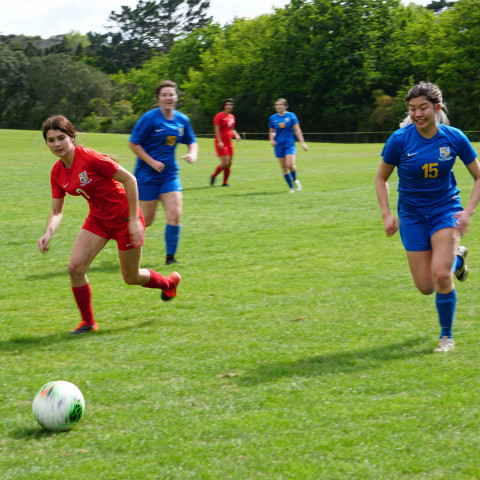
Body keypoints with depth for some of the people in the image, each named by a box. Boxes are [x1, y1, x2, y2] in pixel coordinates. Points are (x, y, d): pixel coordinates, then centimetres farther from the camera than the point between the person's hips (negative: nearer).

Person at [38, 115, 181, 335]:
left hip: (124, 217, -6)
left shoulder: (90, 158, -26)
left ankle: (169, 282, 41)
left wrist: (134, 219, -20)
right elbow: (56, 211, 1)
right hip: (98, 219, 6)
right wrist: (48, 233, -20)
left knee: (131, 278, 8)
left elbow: (129, 179, -21)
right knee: (75, 267, -12)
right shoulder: (57, 173, -5)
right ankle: (88, 322, 6)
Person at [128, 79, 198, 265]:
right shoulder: (149, 118, -13)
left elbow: (192, 141, 17)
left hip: (170, 174, 4)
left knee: (175, 215, -9)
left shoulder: (182, 120, 3)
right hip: (147, 175, -4)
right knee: (146, 220, 1)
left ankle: (170, 256, 3)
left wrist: (192, 154, -5)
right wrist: (152, 162, -16)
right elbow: (133, 143, -10)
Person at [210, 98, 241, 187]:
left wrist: (236, 135, 6)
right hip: (221, 143, -8)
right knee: (225, 163, -13)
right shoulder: (219, 116, -8)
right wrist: (219, 141, -20)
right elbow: (216, 130, -13)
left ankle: (225, 182, 13)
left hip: (229, 142, 8)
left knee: (229, 164, 5)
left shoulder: (232, 117, 15)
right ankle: (213, 176, 7)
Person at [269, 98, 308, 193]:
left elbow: (297, 130, -1)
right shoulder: (273, 118, 4)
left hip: (289, 144, -3)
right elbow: (271, 132, 15)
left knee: (290, 165, -18)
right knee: (284, 168, 3)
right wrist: (272, 140, -4)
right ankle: (291, 187, 15)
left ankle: (295, 180, 10)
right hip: (279, 146, 3)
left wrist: (302, 143, -5)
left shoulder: (291, 116, -2)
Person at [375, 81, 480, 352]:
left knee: (440, 275, -21)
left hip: (446, 210, -1)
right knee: (426, 287, 1)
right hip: (412, 215, 1)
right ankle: (456, 257, 37)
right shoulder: (400, 140, -13)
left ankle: (447, 335, 3)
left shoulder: (454, 138, -12)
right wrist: (387, 214, -9)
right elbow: (381, 178, 2)